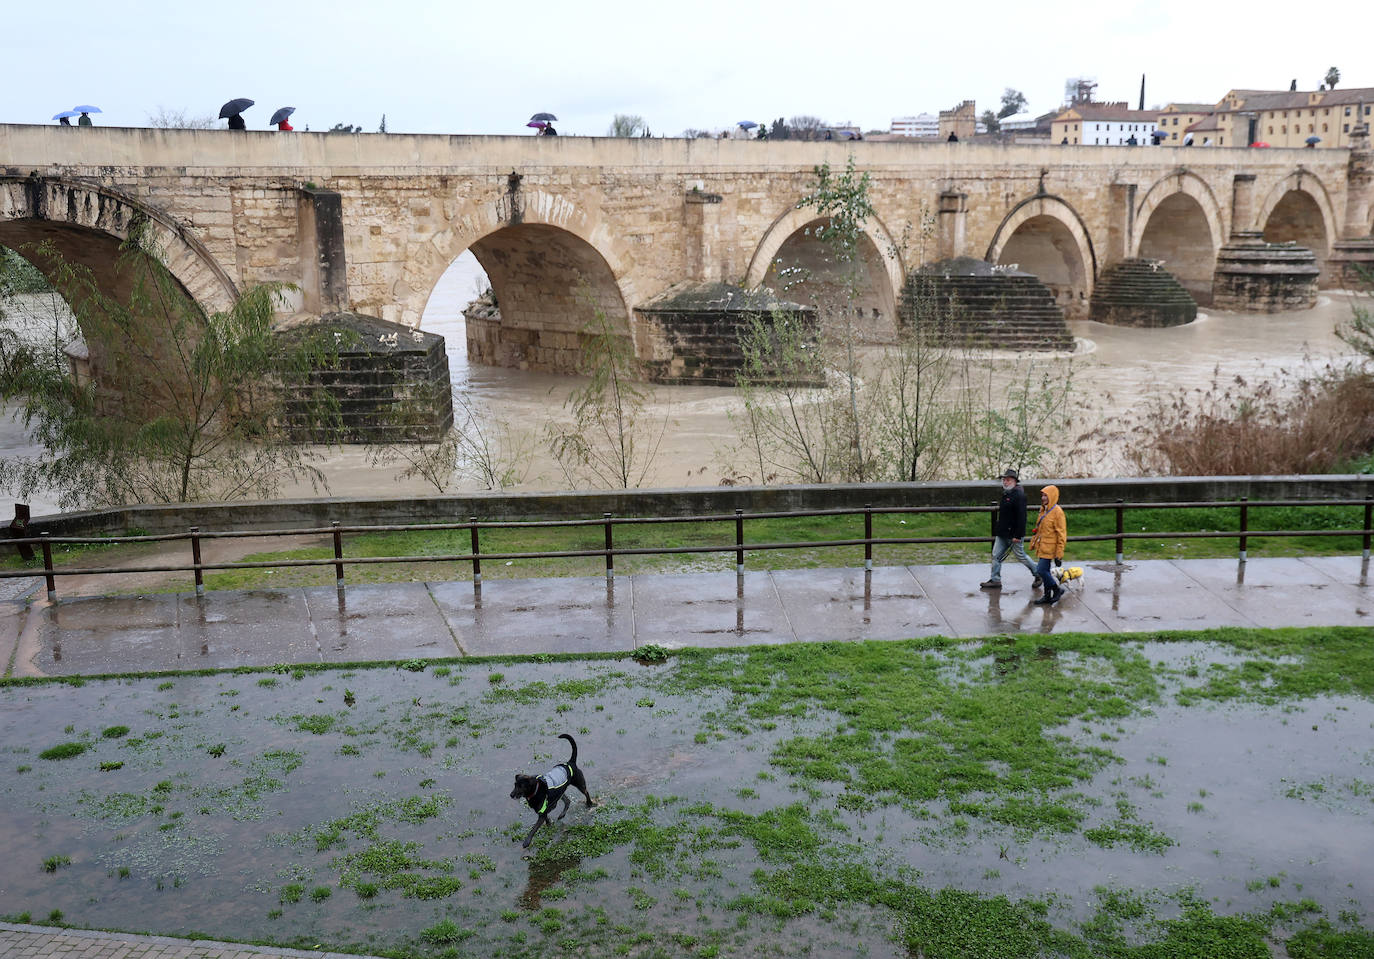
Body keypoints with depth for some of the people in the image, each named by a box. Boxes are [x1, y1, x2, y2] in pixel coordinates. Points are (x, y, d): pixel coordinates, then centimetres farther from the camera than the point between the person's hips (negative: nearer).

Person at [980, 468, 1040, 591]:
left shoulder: (1019, 495, -19)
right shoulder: (1006, 494, 11)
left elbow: (1021, 516, -22)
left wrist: (1017, 535, -24)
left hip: (1013, 534, -9)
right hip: (1002, 533, 9)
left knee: (1021, 556, 4)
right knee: (996, 555, 6)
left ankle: (1038, 574, 22)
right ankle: (995, 580, 13)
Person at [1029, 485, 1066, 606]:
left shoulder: (1057, 511, -14)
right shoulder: (1043, 510, 11)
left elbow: (1061, 534, -15)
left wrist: (1059, 554, -16)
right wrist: (1034, 542, 21)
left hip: (1049, 549, -8)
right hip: (1042, 548, 8)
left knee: (1041, 571, -11)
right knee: (1045, 571, 12)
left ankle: (1057, 589, 7)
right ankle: (1047, 596, 21)